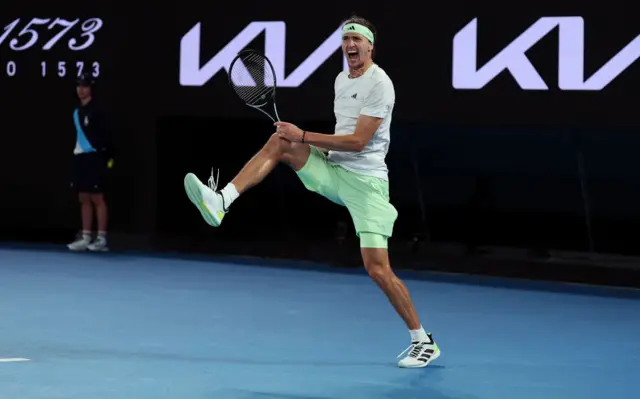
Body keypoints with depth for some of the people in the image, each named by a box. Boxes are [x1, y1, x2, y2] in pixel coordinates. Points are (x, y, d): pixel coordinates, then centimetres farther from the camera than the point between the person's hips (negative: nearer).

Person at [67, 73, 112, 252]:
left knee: (97, 198, -5)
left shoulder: (96, 111, -10)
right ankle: (85, 238, 12)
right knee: (84, 199, 8)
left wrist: (105, 158, -18)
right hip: (80, 157, 8)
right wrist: (76, 155, 15)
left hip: (93, 158, -8)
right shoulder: (77, 111, 14)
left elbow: (104, 136, -14)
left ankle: (101, 239, -2)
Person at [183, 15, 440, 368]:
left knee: (377, 269, -13)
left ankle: (424, 342, 0)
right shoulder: (341, 80, 12)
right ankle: (222, 201, -16)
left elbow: (358, 141, -20)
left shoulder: (379, 84, -14)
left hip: (364, 182, -8)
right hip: (333, 169, 8)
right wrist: (294, 139, 11)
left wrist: (303, 136, -17)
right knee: (280, 141, -9)